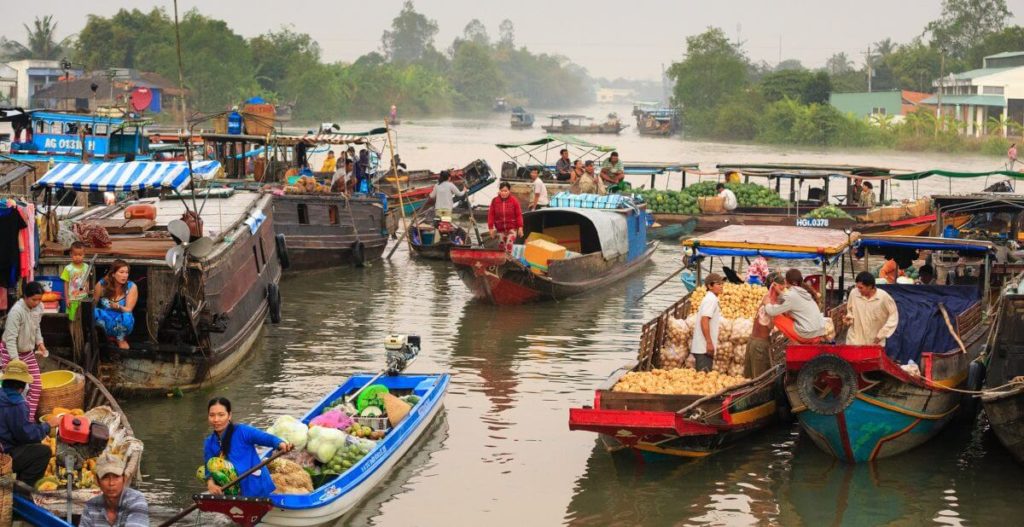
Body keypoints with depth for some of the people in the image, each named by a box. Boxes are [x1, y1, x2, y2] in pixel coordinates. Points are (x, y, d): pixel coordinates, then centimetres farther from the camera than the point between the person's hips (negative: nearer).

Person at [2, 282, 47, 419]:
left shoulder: (39, 307, -6)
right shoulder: (16, 311, -28)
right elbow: (11, 338, -29)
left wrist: (40, 343, -1)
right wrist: (15, 361, -33)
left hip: (28, 353, 7)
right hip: (11, 353, -7)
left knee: (36, 387, 4)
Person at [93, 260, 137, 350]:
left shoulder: (131, 287, -11)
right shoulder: (102, 284, -10)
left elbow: (128, 310, -15)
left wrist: (118, 307, -34)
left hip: (122, 322, -1)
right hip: (105, 320, 1)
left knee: (127, 316, -35)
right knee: (95, 312, -31)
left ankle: (121, 339, -2)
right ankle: (113, 337, -5)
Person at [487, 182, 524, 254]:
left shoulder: (514, 200, -6)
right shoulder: (495, 201, -2)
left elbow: (519, 214, -4)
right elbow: (491, 215, 0)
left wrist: (520, 227, -8)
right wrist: (491, 228, -4)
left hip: (512, 229, -3)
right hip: (500, 229, 3)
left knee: (509, 245, -17)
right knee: (502, 247, 10)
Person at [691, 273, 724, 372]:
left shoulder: (711, 299, 16)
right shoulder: (711, 300, -13)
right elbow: (704, 321, -21)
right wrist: (709, 343, -22)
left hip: (702, 346, 9)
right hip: (704, 347, -9)